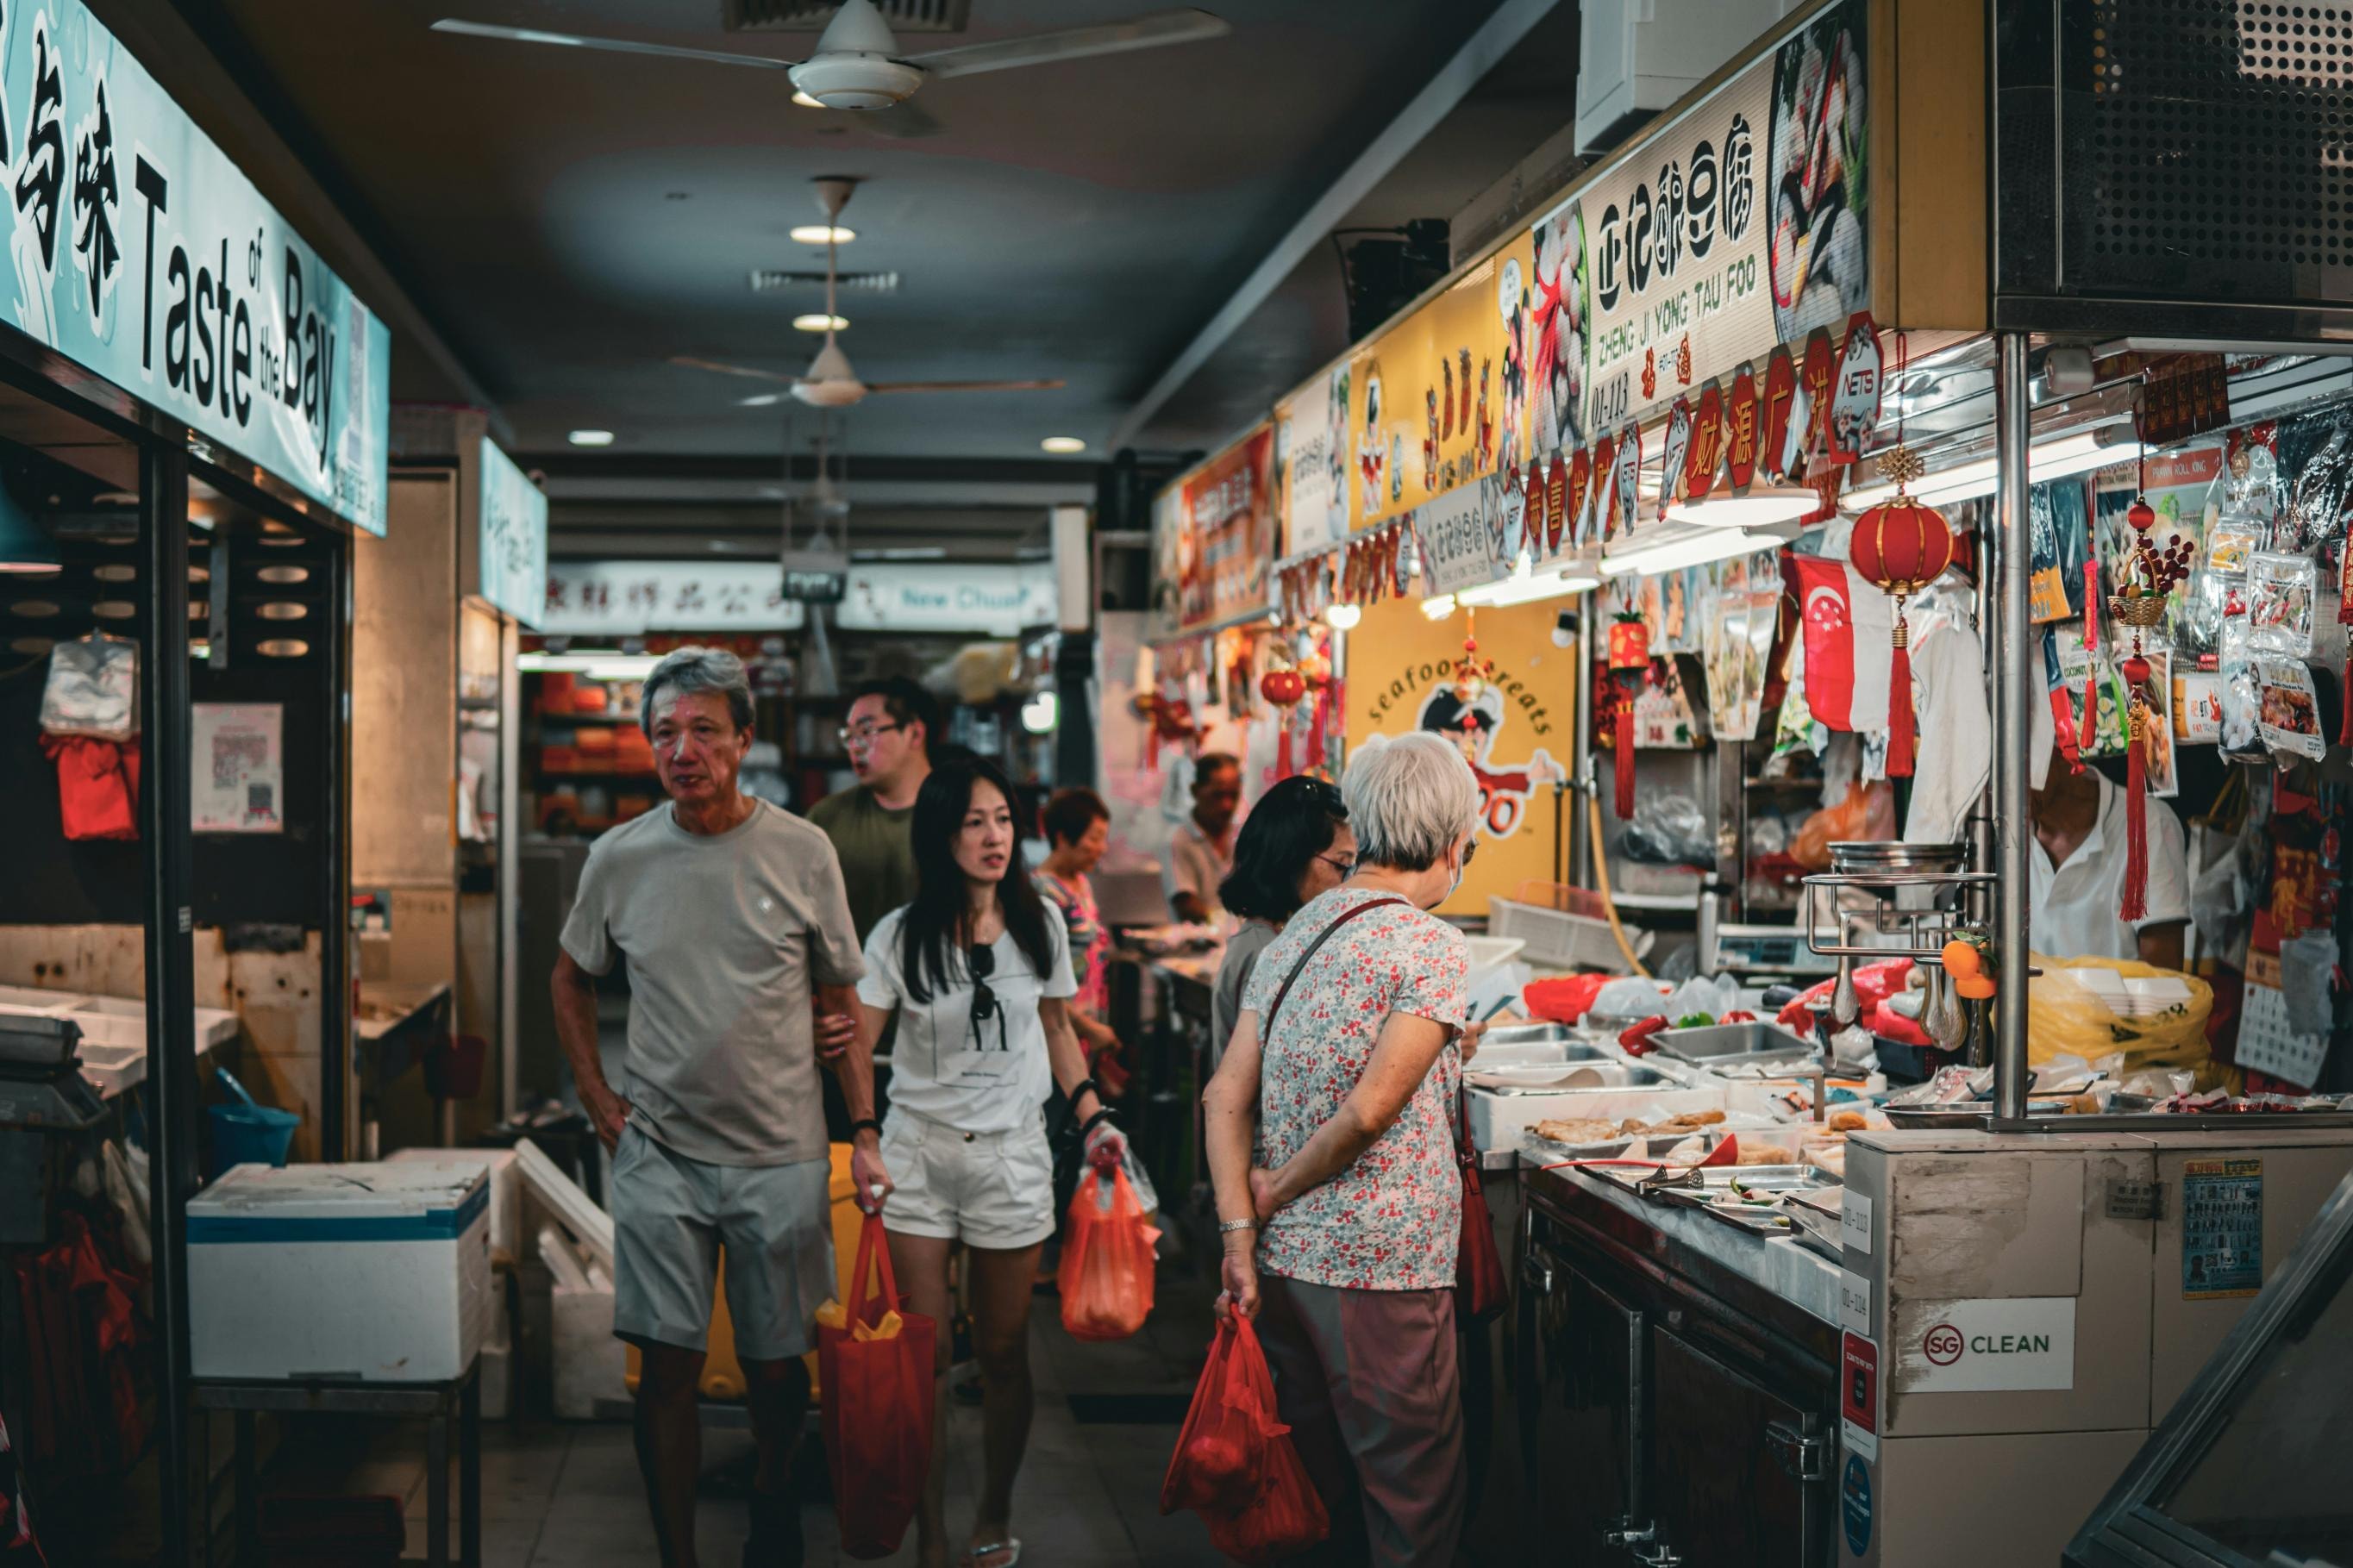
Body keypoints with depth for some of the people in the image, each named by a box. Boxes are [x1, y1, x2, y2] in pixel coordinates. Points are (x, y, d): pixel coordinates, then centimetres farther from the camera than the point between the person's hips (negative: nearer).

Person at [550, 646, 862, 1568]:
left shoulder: (803, 852, -4)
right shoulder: (618, 858, 1)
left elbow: (840, 1000, 5)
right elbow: (571, 980, 17)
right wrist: (597, 1100, 8)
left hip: (781, 1155, -1)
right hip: (659, 1153, 1)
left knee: (777, 1367, 9)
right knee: (667, 1369, 1)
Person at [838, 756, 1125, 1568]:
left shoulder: (1040, 923, 1)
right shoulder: (901, 936, -6)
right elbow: (856, 1043, -4)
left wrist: (1093, 1114, 2)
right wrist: (865, 1138, -17)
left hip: (1013, 1155, 1)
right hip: (918, 1153, -1)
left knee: (1003, 1354, 8)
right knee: (923, 1357, 0)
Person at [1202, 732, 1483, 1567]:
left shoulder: (1295, 933, 9)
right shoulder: (1433, 948, -11)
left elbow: (1226, 1096, 5)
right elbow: (1369, 1110, -19)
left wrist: (1242, 1233, 3)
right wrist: (1279, 1190, -5)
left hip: (1282, 1256, 7)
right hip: (1382, 1267, -7)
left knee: (1323, 1495, 18)